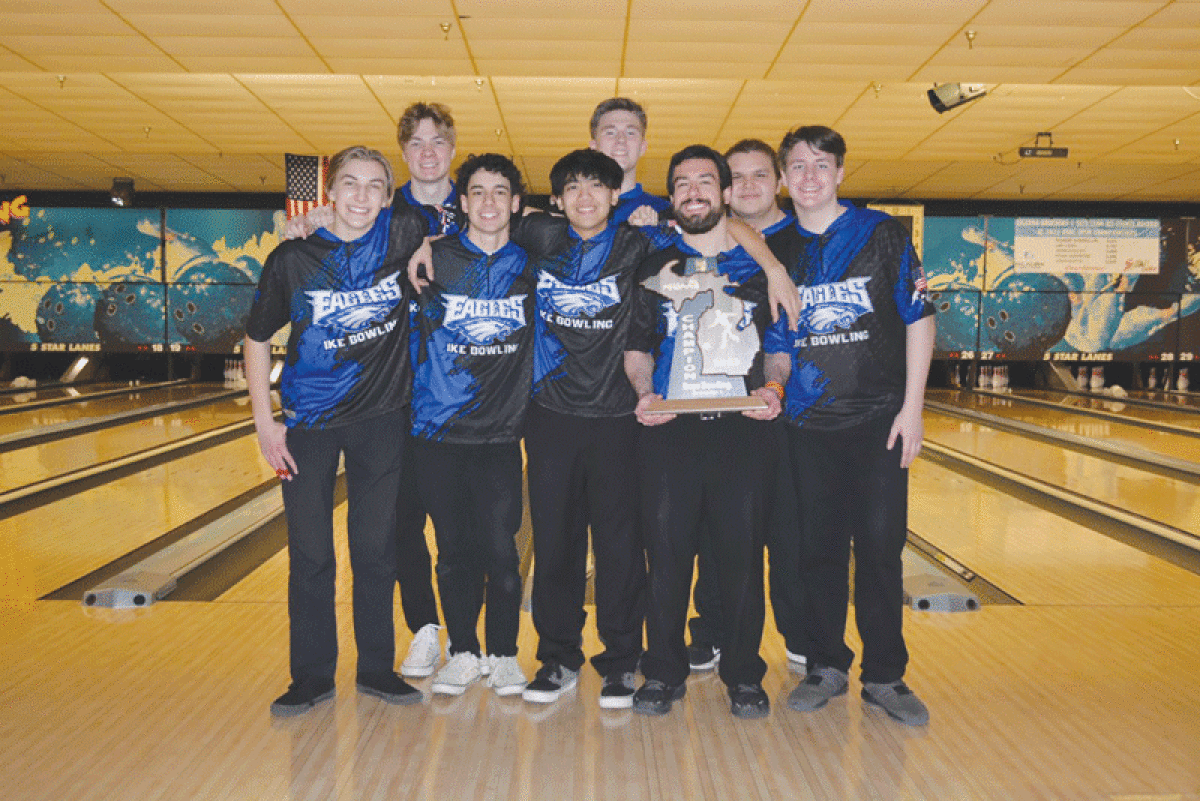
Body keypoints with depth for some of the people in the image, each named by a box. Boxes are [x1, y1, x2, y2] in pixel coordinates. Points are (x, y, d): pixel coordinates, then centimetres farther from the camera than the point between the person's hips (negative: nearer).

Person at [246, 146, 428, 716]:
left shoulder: (403, 235, -6)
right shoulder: (292, 258, -7)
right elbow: (257, 339, 2)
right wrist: (264, 424, -4)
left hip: (381, 418, 1)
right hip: (308, 425, 0)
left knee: (375, 550, 10)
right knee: (310, 556, 7)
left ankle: (377, 668, 25)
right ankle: (312, 676, 22)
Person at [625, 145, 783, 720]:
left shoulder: (760, 265, 8)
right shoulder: (655, 269, 11)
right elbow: (637, 348, 12)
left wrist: (774, 388, -9)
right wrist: (644, 392, -7)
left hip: (743, 430, 0)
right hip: (669, 431, 1)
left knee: (742, 556, 4)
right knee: (667, 557, 4)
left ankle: (744, 675, 20)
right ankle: (663, 672, 19)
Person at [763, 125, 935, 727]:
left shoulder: (882, 234, 0)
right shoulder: (775, 250, 6)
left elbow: (918, 320, -1)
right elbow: (777, 343, 11)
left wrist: (912, 407, -7)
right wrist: (772, 373, -9)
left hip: (879, 420, -2)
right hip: (809, 425, 2)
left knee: (880, 549, 1)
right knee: (818, 550, 7)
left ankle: (884, 676, 16)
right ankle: (826, 666, 22)